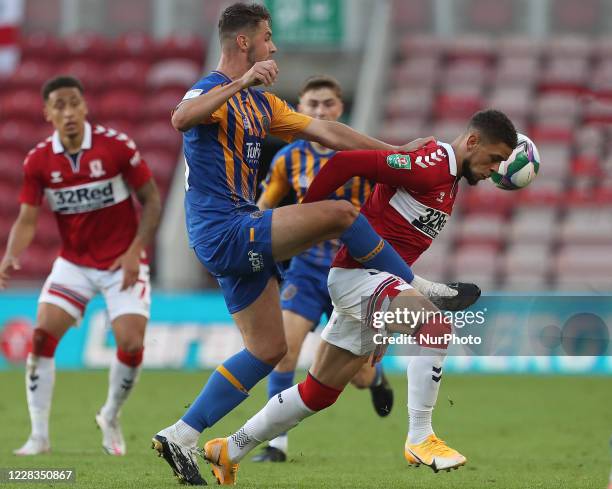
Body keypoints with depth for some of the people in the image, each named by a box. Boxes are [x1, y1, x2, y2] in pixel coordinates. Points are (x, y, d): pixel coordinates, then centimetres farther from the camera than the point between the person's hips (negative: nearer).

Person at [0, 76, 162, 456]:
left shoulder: (116, 146, -13)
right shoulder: (39, 161, -7)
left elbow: (152, 199, -5)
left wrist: (135, 251, -14)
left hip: (123, 263, -2)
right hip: (73, 263, 2)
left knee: (132, 344, -14)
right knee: (42, 337, -14)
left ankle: (111, 418, 15)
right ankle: (39, 435, -3)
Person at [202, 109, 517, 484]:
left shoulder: (451, 178, 13)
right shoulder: (429, 167, -18)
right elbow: (345, 162, -21)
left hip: (377, 282, 10)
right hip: (356, 274, -10)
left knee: (319, 393, 15)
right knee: (436, 323, -32)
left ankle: (229, 451, 28)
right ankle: (420, 439, -29)